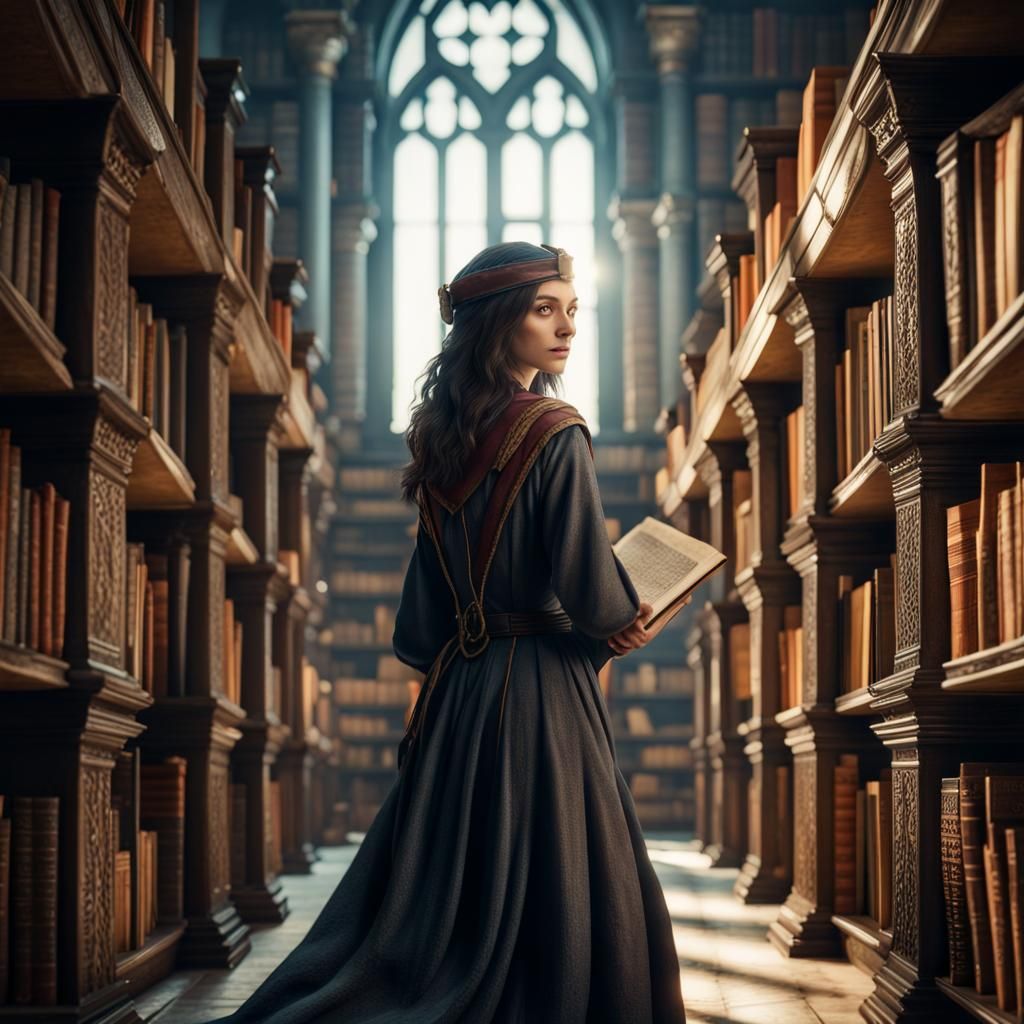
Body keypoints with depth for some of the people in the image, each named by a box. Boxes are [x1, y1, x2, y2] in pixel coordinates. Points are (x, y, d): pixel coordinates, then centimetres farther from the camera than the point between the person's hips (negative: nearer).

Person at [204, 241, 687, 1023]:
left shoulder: (447, 439, 9)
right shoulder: (556, 436, -13)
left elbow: (422, 624, 12)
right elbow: (593, 596, -17)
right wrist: (626, 624, 3)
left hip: (458, 690, 8)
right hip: (542, 693, -7)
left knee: (440, 895, 13)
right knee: (558, 902, 0)